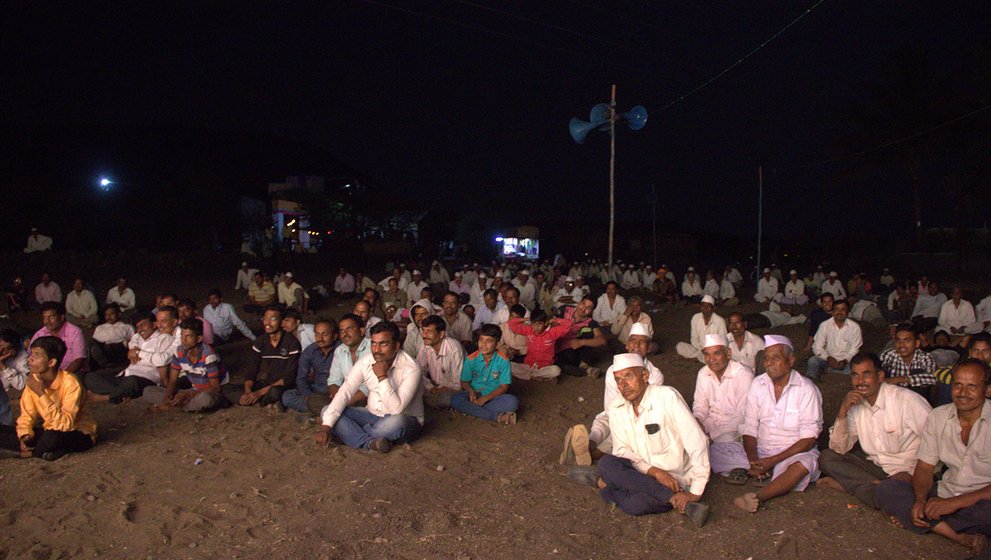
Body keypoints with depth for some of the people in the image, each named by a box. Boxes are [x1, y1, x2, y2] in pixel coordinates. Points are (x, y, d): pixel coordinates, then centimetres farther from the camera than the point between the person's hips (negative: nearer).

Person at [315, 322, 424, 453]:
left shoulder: (410, 368, -22)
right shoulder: (365, 363, -7)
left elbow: (397, 409, -30)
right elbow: (344, 393, -14)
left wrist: (382, 377, -31)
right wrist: (326, 427, -25)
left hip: (406, 419, -5)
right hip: (373, 416, 5)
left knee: (396, 422, -41)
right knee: (327, 411, -11)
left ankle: (355, 434, -10)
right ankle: (370, 442, -26)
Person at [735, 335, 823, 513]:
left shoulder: (806, 390, -9)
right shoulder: (758, 385, 3)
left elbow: (808, 439, -11)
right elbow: (749, 428, 2)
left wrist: (773, 460, -20)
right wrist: (753, 461, -16)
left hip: (794, 452, -4)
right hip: (761, 451, 4)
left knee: (803, 466, -38)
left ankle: (758, 497, -44)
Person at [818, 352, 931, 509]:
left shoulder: (906, 399, -15)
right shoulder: (855, 405, 3)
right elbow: (839, 449, -1)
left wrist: (912, 472, -20)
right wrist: (843, 411, -14)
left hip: (904, 472, -6)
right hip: (874, 465, 6)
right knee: (826, 457, -11)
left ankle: (846, 484, -14)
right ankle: (879, 485, -16)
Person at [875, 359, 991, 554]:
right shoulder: (938, 417, 3)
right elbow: (924, 468, 5)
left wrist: (955, 502, -23)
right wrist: (920, 500, -15)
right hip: (944, 496, 6)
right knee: (886, 489, -17)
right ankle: (964, 537, -23)